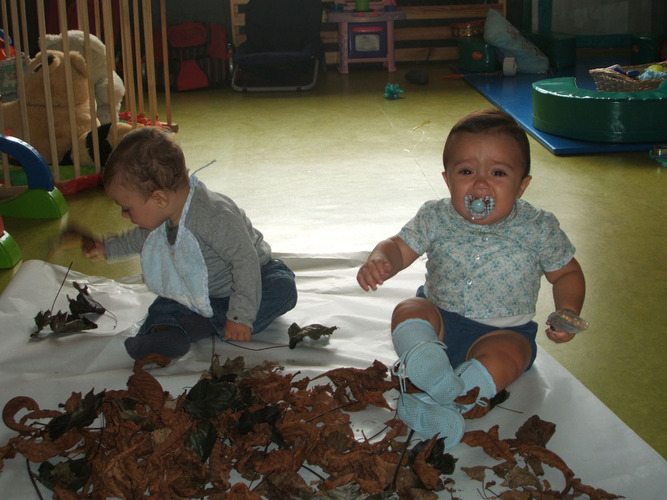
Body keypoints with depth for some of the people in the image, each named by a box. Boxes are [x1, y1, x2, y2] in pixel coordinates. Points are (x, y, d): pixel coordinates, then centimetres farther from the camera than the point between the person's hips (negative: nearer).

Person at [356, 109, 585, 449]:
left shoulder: (538, 229, -7)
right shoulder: (435, 218, -5)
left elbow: (567, 272, 5)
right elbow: (400, 246, -3)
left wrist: (568, 312, -14)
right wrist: (379, 260, -28)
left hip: (503, 330, -2)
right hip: (439, 319, 2)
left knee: (509, 352, -33)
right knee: (408, 310, -26)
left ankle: (440, 403, -47)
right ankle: (424, 361, -55)